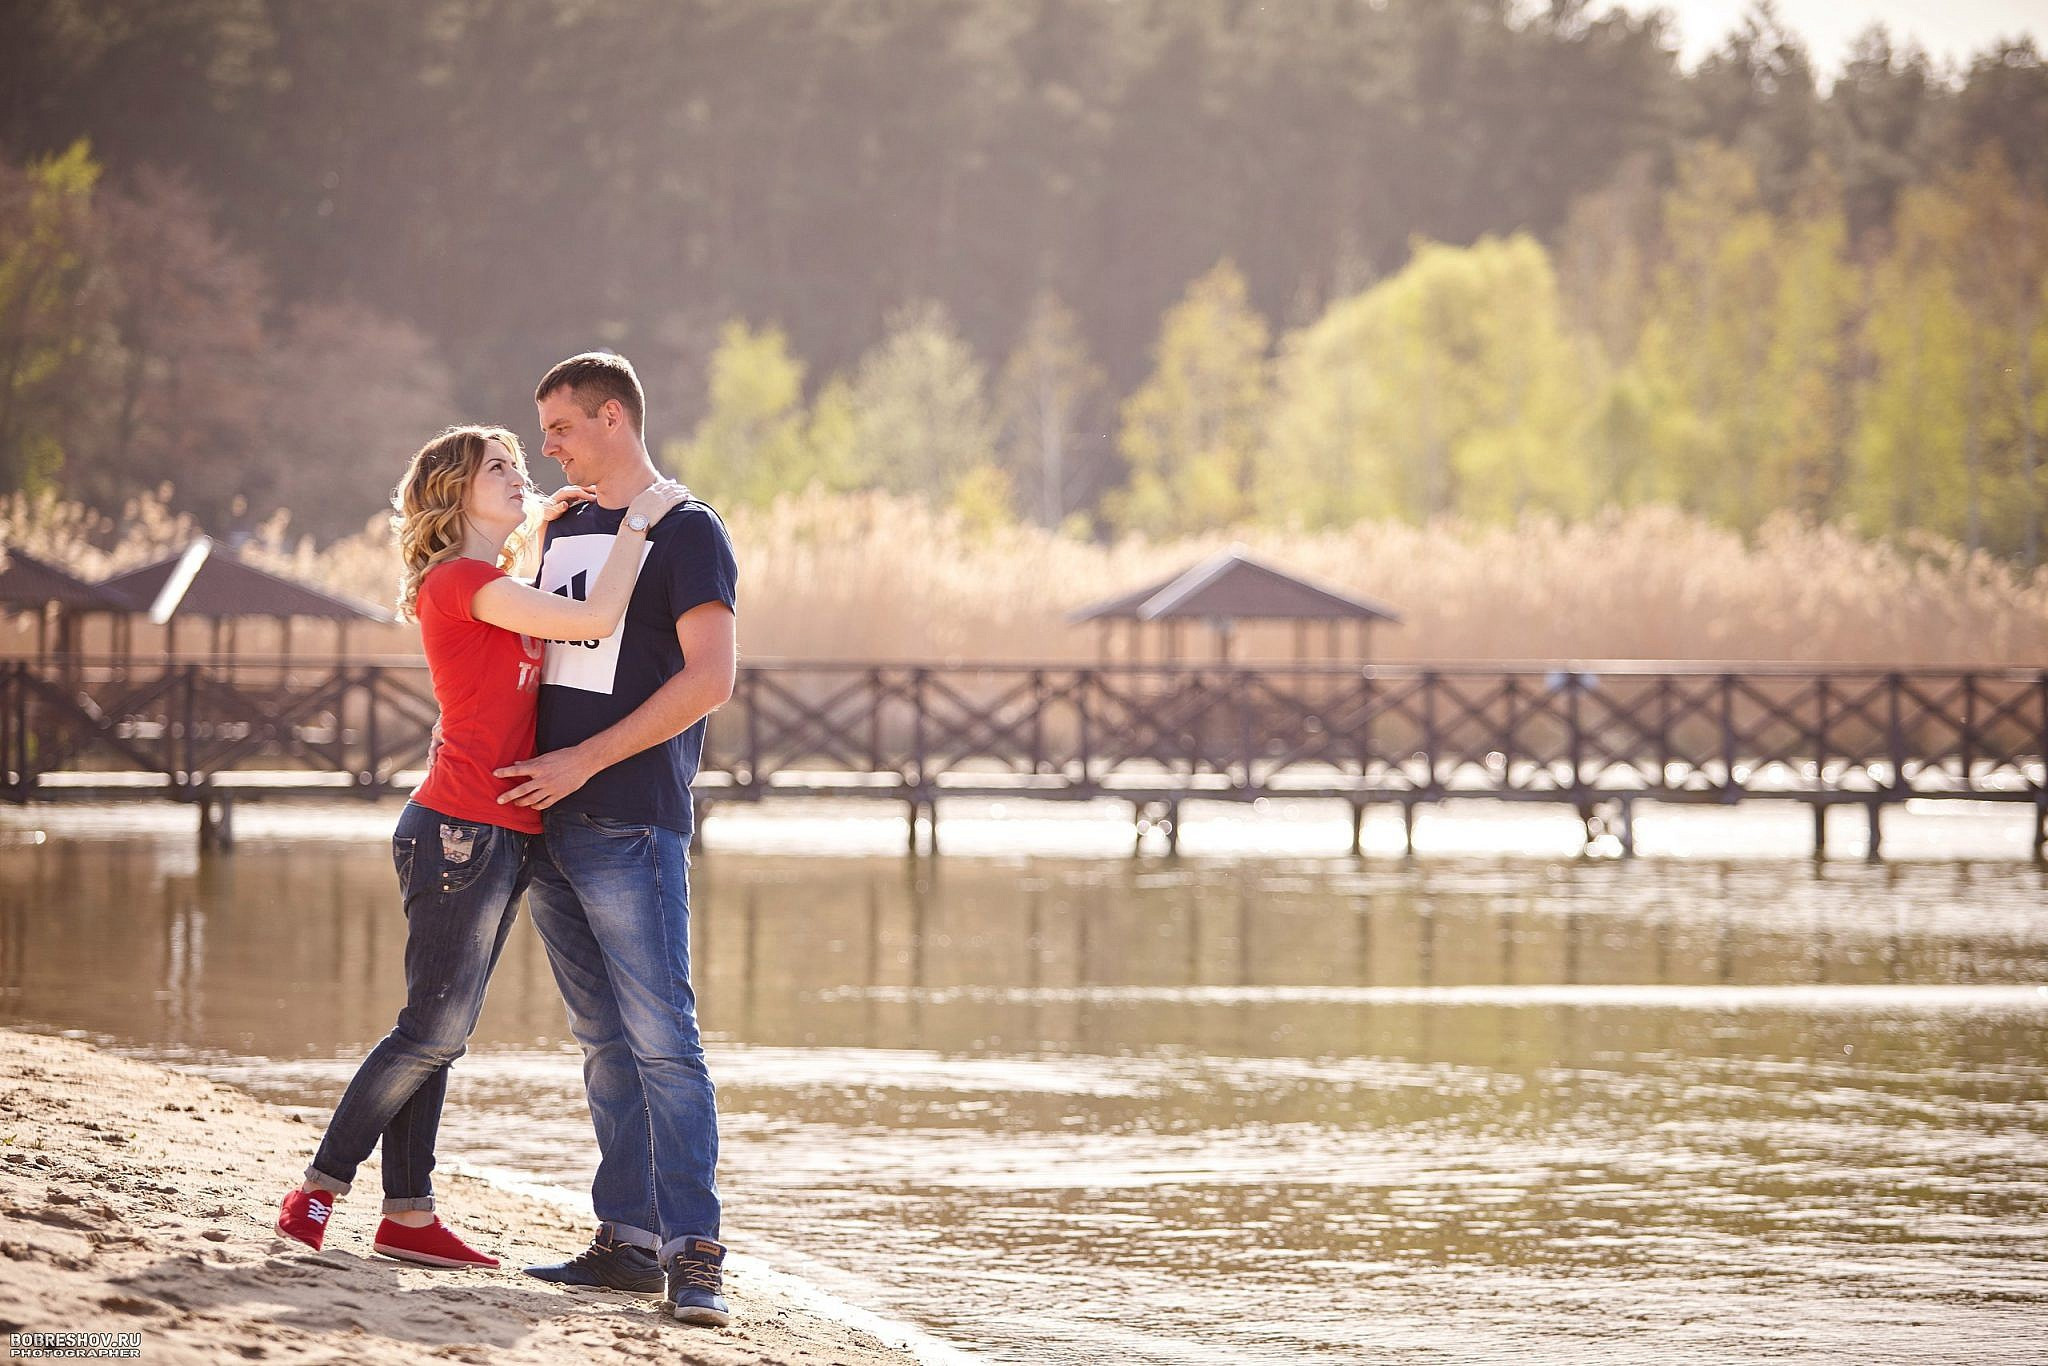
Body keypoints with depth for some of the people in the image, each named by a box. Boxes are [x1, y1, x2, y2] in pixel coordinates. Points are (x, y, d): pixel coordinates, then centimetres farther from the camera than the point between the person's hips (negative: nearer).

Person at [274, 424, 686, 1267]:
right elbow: (597, 620, -18)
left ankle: (408, 1214, 10)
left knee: (439, 1036, 8)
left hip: (504, 838, 10)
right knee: (431, 1031, -8)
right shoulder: (463, 582, -11)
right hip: (460, 831, -10)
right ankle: (318, 1190, -2)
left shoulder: (490, 584, 18)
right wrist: (640, 518, -8)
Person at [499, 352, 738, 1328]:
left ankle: (693, 1251, -13)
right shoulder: (563, 531, 19)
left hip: (632, 825, -8)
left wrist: (585, 760, -14)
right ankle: (629, 1239, 9)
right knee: (605, 1043, 7)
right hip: (550, 825, 8)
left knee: (662, 1041, -11)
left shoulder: (687, 531, -4)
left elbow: (708, 679, -13)